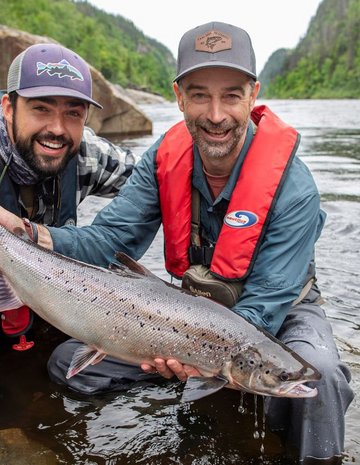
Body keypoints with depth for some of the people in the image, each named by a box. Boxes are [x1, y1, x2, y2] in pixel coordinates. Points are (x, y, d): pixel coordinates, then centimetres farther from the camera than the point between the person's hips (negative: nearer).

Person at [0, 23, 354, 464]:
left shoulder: (293, 187, -26)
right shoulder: (165, 158, -12)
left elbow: (265, 305, -26)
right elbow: (109, 240, -16)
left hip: (280, 312, -4)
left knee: (318, 372, -40)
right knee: (67, 362, -4)